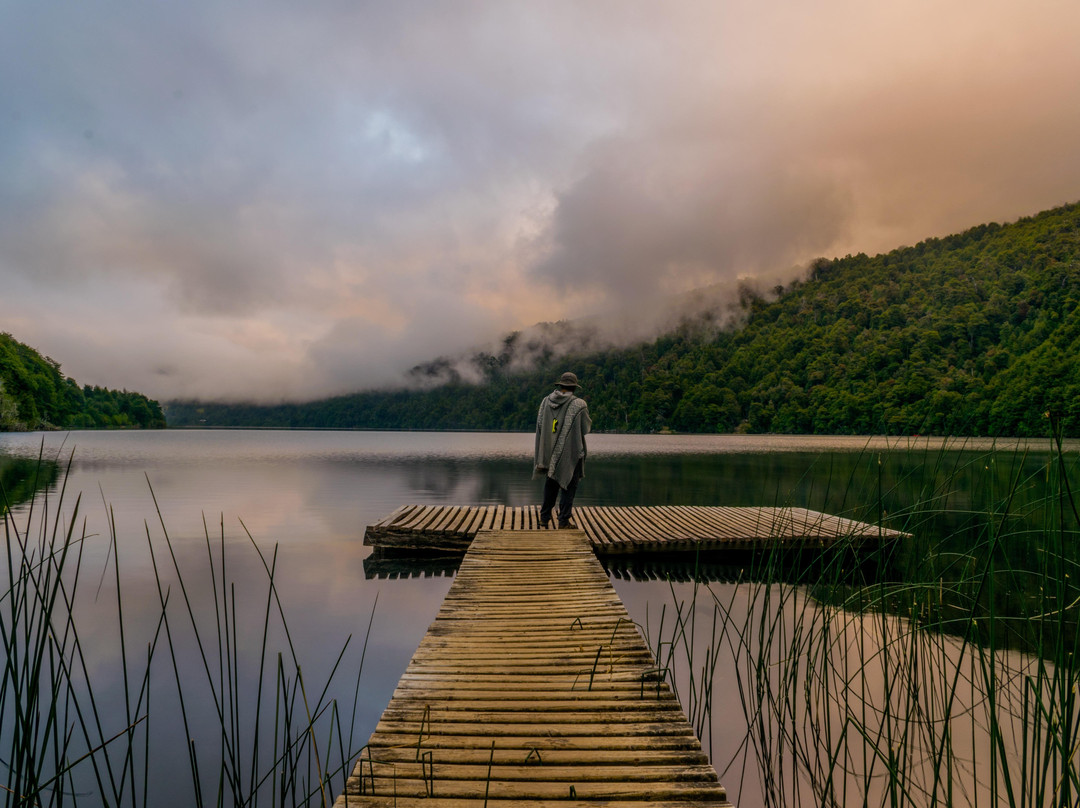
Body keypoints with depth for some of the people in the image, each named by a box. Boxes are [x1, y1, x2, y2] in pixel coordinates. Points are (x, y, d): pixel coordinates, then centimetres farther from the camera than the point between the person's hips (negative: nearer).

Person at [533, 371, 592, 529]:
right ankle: (563, 520, 6)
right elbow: (586, 427, -4)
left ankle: (545, 517, 21)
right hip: (571, 452, -4)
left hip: (549, 451, 4)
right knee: (569, 485, 6)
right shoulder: (579, 405, -12)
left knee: (551, 484, 17)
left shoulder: (546, 401, 0)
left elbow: (539, 424, 3)